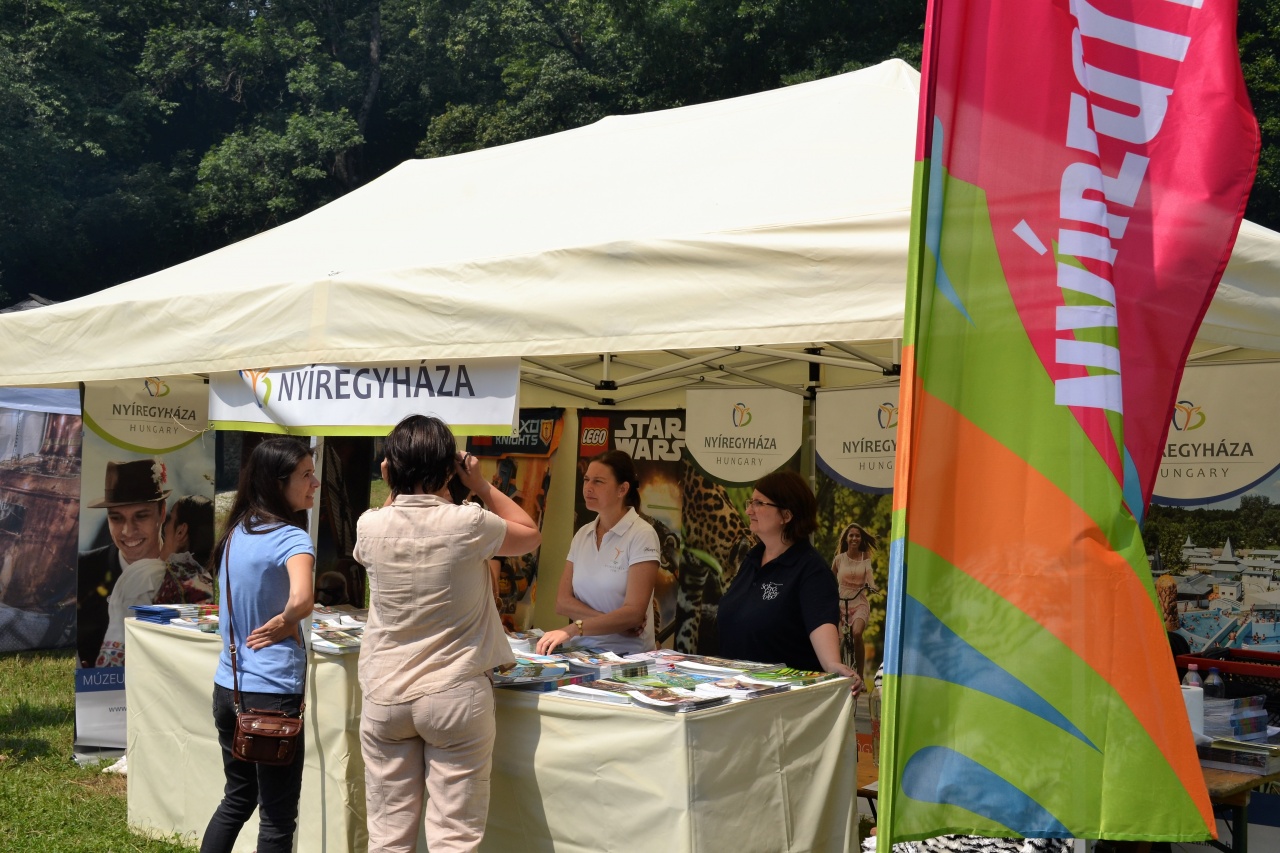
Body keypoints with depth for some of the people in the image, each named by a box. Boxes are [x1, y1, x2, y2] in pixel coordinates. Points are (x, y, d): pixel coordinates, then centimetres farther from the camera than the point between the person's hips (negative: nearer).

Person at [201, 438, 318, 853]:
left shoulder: (236, 532, 9)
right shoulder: (291, 538, -16)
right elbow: (301, 600, -35)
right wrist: (284, 624, -14)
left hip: (227, 687, 8)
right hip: (273, 692, -8)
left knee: (237, 798, 24)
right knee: (277, 816, 5)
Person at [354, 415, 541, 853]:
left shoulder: (371, 527, -5)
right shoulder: (468, 524, -13)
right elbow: (530, 534, 7)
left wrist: (396, 488, 9)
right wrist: (481, 484, 7)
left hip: (385, 698, 3)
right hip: (455, 697, -3)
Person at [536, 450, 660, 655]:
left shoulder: (642, 535, -8)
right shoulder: (582, 535, 9)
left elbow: (634, 613, -16)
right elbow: (563, 602, 4)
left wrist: (572, 630, -25)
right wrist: (610, 621, -13)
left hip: (626, 655, -5)